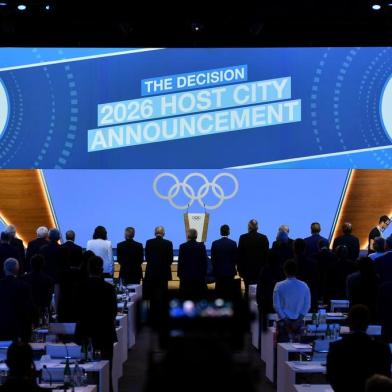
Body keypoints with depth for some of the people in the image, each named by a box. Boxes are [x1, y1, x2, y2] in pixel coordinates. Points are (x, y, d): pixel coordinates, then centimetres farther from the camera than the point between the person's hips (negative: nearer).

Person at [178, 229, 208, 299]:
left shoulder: (183, 246, -6)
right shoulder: (201, 246, -2)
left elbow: (180, 261, -3)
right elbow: (204, 261, 1)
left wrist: (179, 273, 6)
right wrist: (204, 273, 10)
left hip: (186, 275, -1)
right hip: (199, 275, 1)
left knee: (187, 296, 3)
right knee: (198, 296, 4)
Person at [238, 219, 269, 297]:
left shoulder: (243, 238, -6)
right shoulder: (264, 238, -3)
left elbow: (239, 254, -2)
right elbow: (266, 254, 1)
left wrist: (239, 269, 6)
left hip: (247, 268, -1)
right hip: (260, 268, 1)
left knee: (248, 289, 5)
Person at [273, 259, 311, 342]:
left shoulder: (279, 286, -7)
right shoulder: (304, 286, -1)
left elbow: (276, 305, -8)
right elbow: (307, 305, -2)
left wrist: (285, 320, -4)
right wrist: (299, 319, -3)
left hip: (283, 322, -2)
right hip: (299, 322, 2)